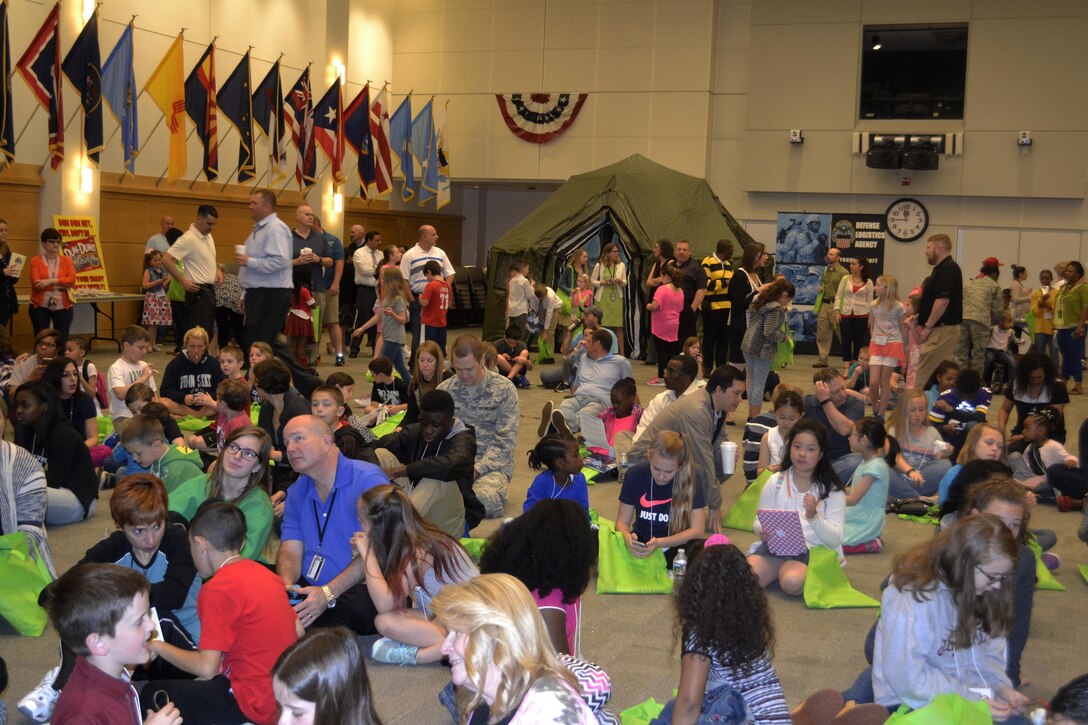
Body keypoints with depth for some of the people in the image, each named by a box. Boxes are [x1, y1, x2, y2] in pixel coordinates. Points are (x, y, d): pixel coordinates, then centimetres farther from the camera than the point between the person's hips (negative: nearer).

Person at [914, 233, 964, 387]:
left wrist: (928, 326, -19)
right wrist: (922, 324, 19)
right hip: (940, 329, 10)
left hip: (943, 329, -10)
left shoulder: (948, 269, -15)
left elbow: (943, 300, -23)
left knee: (924, 374, -12)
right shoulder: (942, 268, 18)